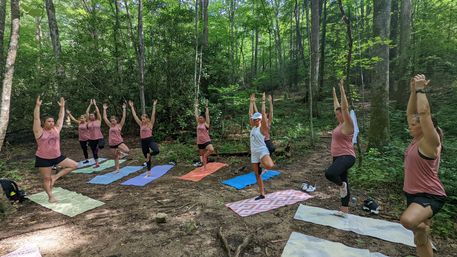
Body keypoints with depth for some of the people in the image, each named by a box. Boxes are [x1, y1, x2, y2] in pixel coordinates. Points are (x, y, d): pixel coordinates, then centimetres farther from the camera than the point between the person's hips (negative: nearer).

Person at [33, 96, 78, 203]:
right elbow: (36, 118, -18)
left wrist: (62, 106, 9)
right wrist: (37, 105, -24)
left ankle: (55, 177, 7)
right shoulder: (40, 132, -9)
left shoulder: (56, 129, 2)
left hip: (57, 156, 5)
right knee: (47, 178, 5)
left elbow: (61, 118, 7)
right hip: (43, 159, -4)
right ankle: (50, 196, 18)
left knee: (74, 165, -2)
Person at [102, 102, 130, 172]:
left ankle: (119, 151, 6)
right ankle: (117, 169, 19)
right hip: (111, 143, 3)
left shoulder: (119, 125, 0)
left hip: (119, 142, -3)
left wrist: (124, 109, -11)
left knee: (127, 151, -25)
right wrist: (104, 109, 12)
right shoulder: (110, 126, 9)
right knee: (116, 156, 9)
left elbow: (123, 117, -8)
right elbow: (104, 118, 11)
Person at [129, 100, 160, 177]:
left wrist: (154, 106, -14)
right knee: (146, 157, 10)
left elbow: (153, 115, -9)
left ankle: (149, 155, 1)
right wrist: (132, 107, 11)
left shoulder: (150, 124, -1)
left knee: (156, 151, -32)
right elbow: (135, 116, 11)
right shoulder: (141, 124, 10)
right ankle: (148, 172, 21)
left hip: (150, 140, -4)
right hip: (143, 142, 4)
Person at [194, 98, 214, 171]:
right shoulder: (198, 123, 7)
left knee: (211, 150, -28)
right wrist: (196, 106, 10)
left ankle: (205, 156, -1)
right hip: (199, 142, 4)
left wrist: (206, 107, -6)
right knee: (202, 155, 11)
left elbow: (207, 115, -7)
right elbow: (196, 114, 9)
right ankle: (204, 167, 23)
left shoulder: (206, 124, -4)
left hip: (206, 141, -4)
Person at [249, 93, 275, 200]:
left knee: (269, 166, -36)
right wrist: (252, 102, 15)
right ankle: (262, 194, 20)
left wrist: (263, 102, -17)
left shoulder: (262, 128, -7)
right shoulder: (253, 126, 11)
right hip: (254, 153, 7)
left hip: (262, 150, -7)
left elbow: (263, 114, -18)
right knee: (257, 175, 9)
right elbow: (250, 113, 13)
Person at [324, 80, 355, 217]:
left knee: (329, 173, -32)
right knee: (343, 182, 12)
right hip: (338, 157, 10)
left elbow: (345, 107, -22)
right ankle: (344, 210, 21)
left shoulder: (348, 125, -12)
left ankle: (342, 185, 1)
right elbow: (337, 107, 22)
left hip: (346, 157, -9)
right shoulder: (340, 124, 11)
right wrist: (334, 94, 27)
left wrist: (342, 89, -22)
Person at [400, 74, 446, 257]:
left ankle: (424, 229, -3)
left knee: (408, 220, -36)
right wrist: (414, 91, -4)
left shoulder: (430, 143, -18)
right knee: (420, 241, 16)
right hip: (414, 194, 8)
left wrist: (421, 89, -21)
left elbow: (425, 113, -29)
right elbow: (410, 112, 5)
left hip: (430, 196, -8)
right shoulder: (417, 139, 4)